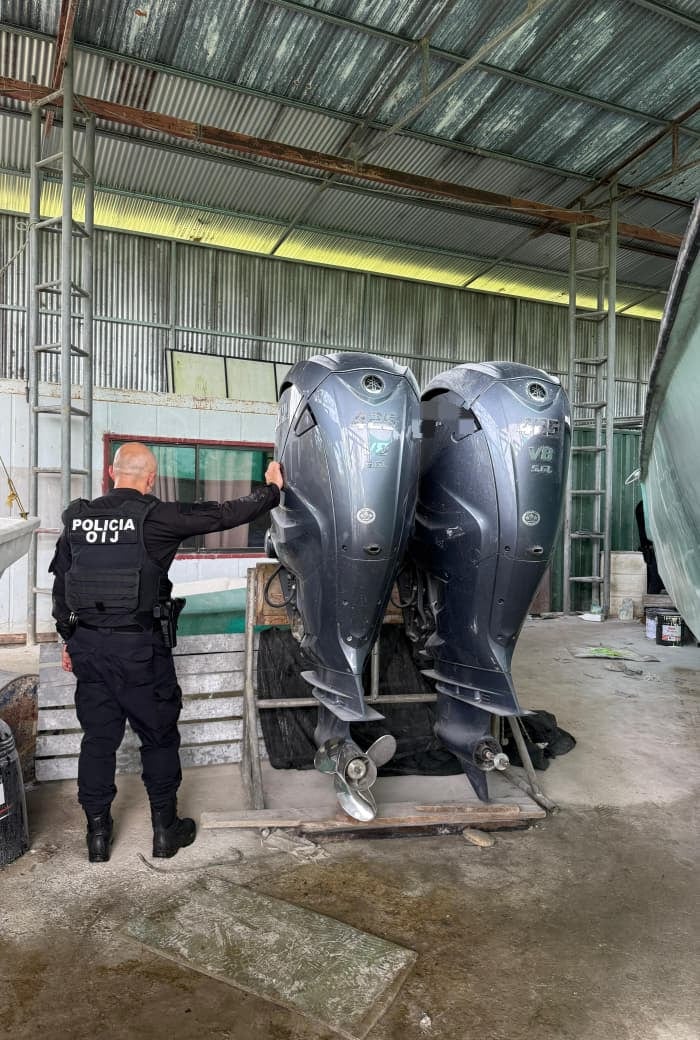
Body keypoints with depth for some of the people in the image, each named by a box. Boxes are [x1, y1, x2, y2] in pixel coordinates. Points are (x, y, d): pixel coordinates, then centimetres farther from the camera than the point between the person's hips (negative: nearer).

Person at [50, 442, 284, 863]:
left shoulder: (77, 518, 5)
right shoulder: (156, 517, -12)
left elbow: (61, 583, 11)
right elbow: (224, 515, -8)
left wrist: (69, 639, 21)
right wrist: (271, 489, 7)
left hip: (87, 643, 5)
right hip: (140, 646, -5)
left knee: (98, 737, 15)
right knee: (159, 736, 11)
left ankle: (98, 833, 26)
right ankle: (166, 829, 23)